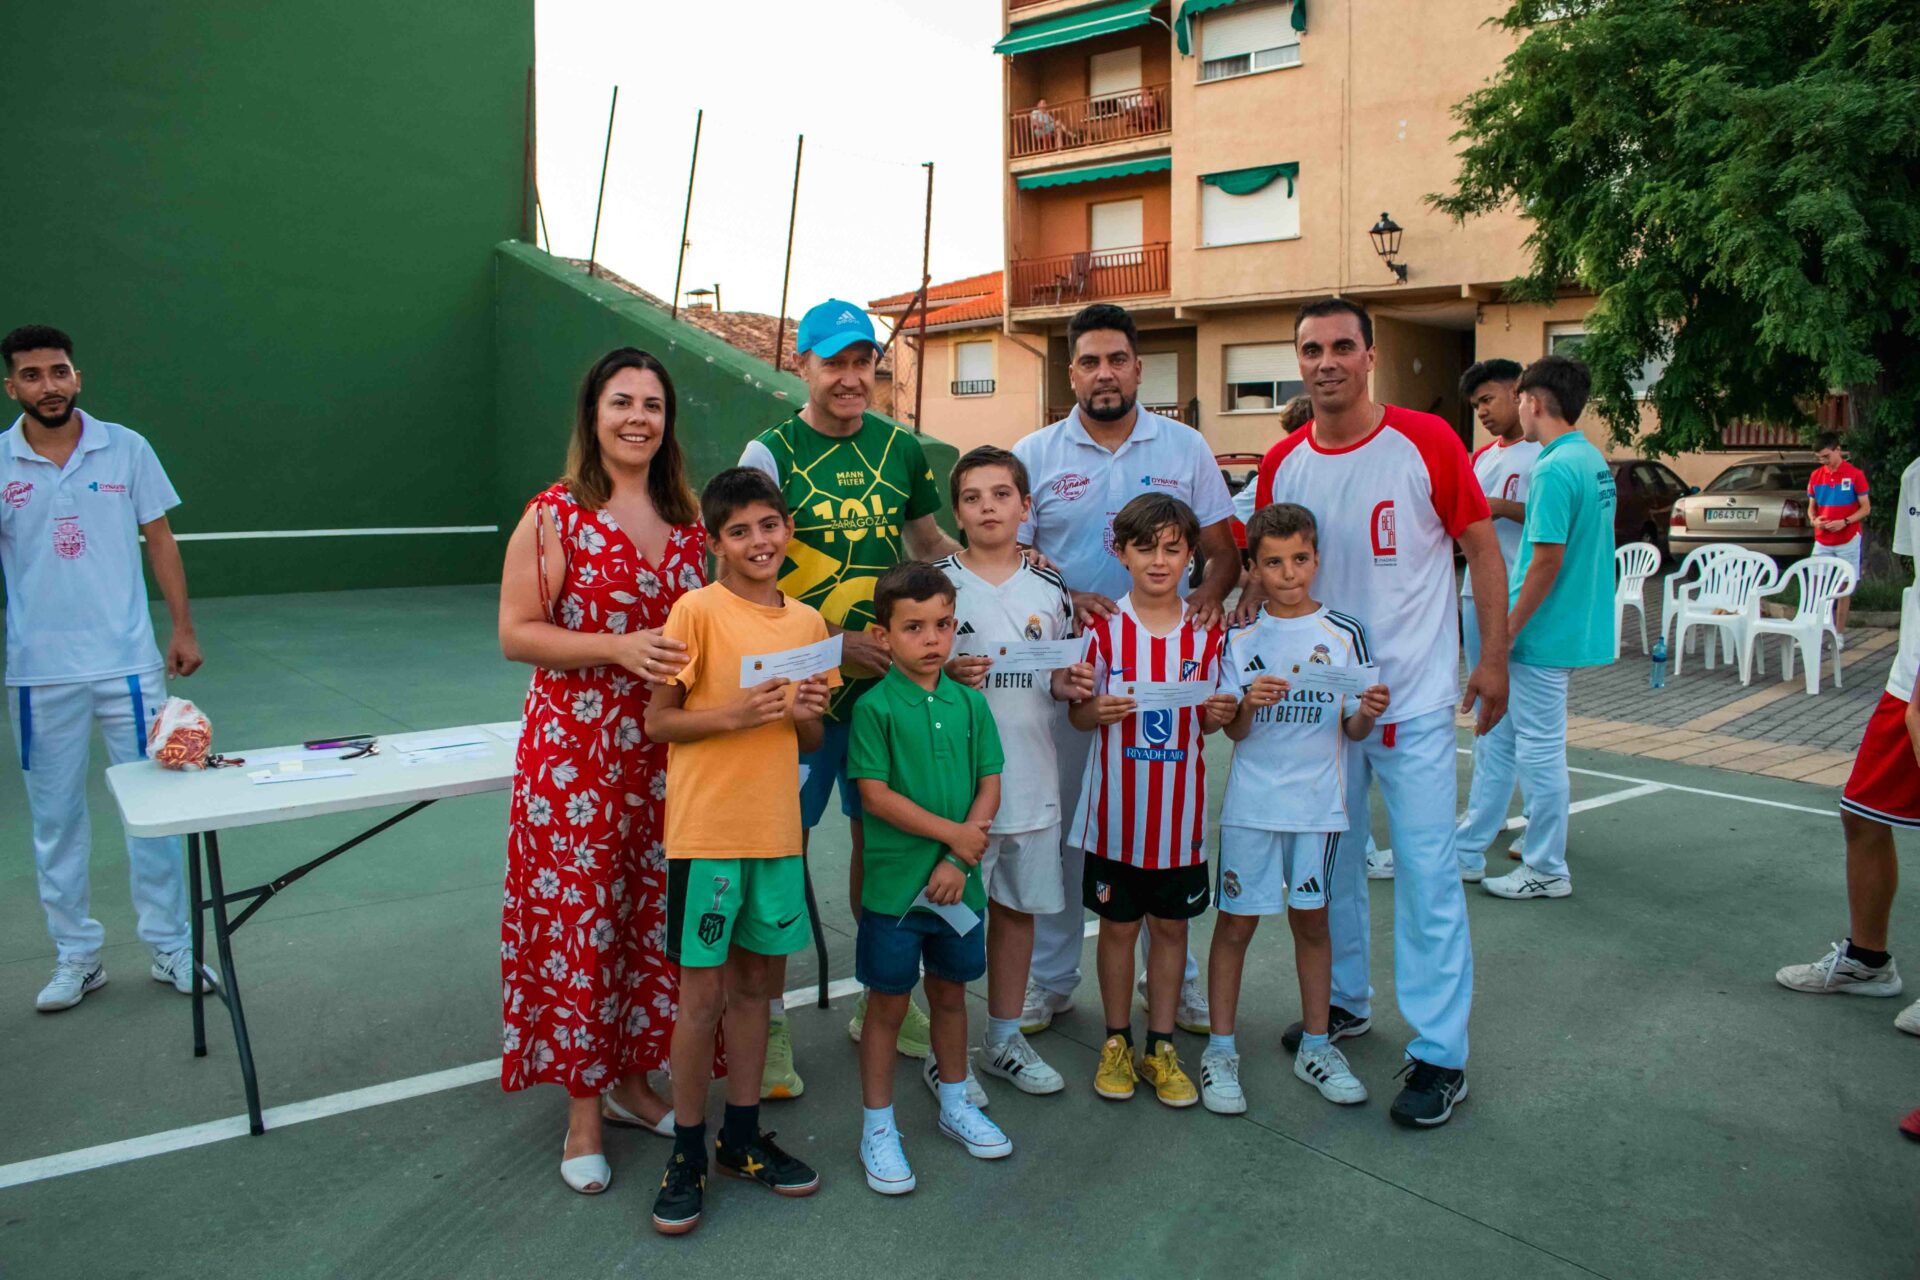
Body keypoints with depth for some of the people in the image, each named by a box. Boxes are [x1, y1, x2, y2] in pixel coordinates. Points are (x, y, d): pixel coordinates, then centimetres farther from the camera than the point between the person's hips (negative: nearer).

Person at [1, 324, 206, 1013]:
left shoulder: (126, 448, 1)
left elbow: (160, 539, 6)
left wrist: (183, 629, 3)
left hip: (129, 663, 0)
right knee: (55, 820, 9)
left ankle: (171, 947, 16)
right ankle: (76, 957, 22)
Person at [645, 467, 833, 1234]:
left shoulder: (808, 622, 7)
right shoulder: (697, 611, -10)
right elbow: (657, 721, -9)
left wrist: (809, 714, -8)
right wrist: (735, 715, -22)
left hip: (777, 829, 5)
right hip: (706, 830, -5)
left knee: (756, 983, 15)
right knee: (703, 993, 4)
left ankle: (742, 1136, 31)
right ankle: (687, 1152, 21)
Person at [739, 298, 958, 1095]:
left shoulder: (900, 449, 7)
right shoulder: (771, 453, -6)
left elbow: (929, 544, 19)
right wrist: (834, 642, -19)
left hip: (886, 678, 4)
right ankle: (770, 1023, 17)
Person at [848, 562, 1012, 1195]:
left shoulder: (970, 703, 3)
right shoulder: (875, 707, -10)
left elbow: (989, 785, 2)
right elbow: (875, 794, -14)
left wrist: (960, 858, -10)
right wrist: (951, 832, -15)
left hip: (958, 880, 4)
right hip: (895, 883, -4)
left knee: (950, 992, 19)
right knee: (888, 1003, 6)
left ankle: (955, 1104, 38)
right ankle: (878, 1129, 22)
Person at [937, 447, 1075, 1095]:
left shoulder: (1049, 588, 7)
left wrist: (1070, 683, -6)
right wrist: (947, 673, -20)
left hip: (1031, 779, 4)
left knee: (1018, 907, 14)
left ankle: (1005, 1039, 31)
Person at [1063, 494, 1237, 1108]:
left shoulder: (1205, 630, 0)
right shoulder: (1104, 625, -5)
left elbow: (1208, 721, 7)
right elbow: (1078, 714, 0)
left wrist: (1221, 712, -14)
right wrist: (1097, 710, -21)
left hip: (1179, 808, 2)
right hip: (1116, 806, -1)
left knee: (1171, 924, 12)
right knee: (1119, 924, 10)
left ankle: (1161, 1047, 26)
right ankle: (1117, 1041, 27)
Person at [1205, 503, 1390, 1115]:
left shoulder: (1344, 634, 0)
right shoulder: (1239, 638, -1)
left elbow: (1351, 730, 3)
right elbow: (1233, 732, -1)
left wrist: (1368, 712, -19)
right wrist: (1248, 704, -22)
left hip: (1318, 803, 1)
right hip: (1251, 804, -1)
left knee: (1311, 919, 12)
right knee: (1236, 921, 3)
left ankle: (1315, 1044, 27)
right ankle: (1220, 1049, 15)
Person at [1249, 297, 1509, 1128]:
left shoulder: (1426, 441, -8)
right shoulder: (1282, 464, 3)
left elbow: (1481, 546, -2)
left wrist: (1493, 658, -5)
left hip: (1415, 696, -4)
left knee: (1425, 870, -2)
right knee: (1329, 858, 15)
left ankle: (1440, 1052, 9)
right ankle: (1344, 1001, 35)